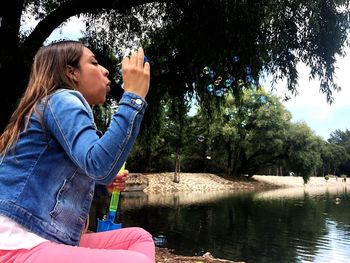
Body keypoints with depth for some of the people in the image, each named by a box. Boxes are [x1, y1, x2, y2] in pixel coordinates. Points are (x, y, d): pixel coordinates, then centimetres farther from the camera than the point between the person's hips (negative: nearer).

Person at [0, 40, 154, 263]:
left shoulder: (69, 106, 19)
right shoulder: (60, 99, -9)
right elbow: (99, 164, -27)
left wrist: (105, 180, 12)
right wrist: (134, 96, -22)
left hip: (50, 242, 10)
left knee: (138, 238, 8)